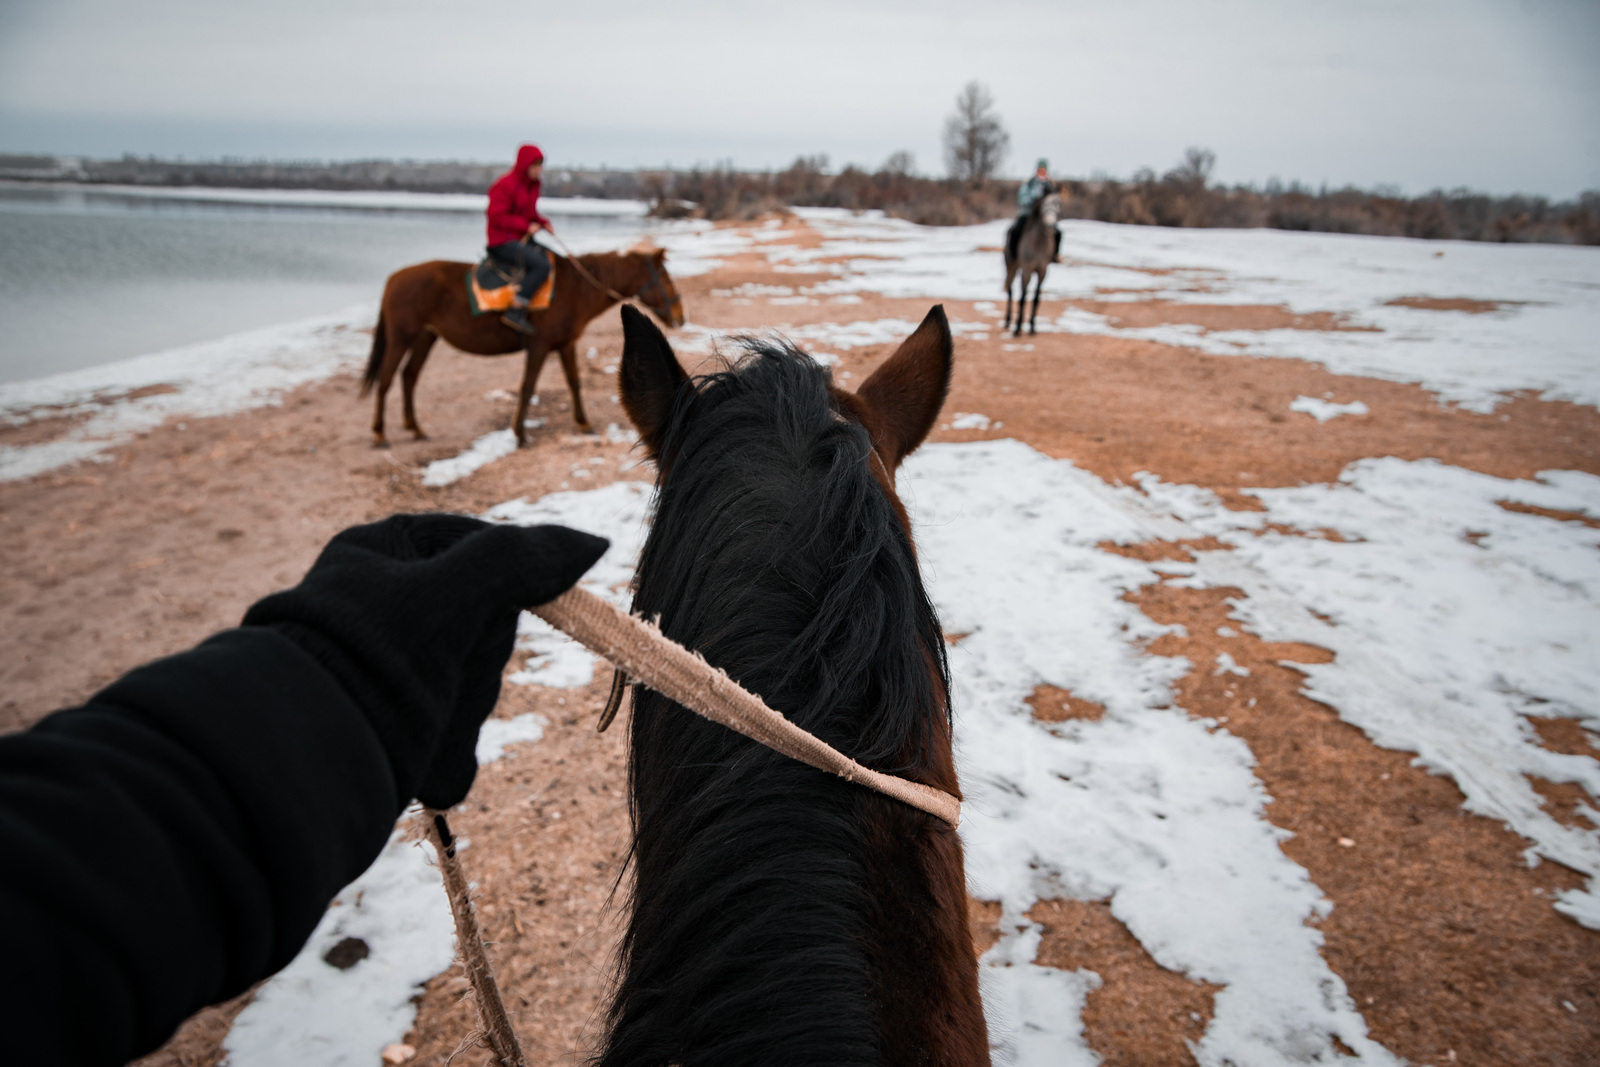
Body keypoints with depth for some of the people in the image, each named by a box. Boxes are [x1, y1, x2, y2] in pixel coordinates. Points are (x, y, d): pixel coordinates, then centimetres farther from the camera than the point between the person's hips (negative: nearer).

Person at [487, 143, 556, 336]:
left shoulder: (532, 185, 13)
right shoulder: (505, 185, -14)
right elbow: (497, 217, -18)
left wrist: (543, 222, 4)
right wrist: (526, 226, -21)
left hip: (523, 239, 10)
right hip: (503, 242, -10)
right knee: (542, 265, -27)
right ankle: (515, 312, -29)